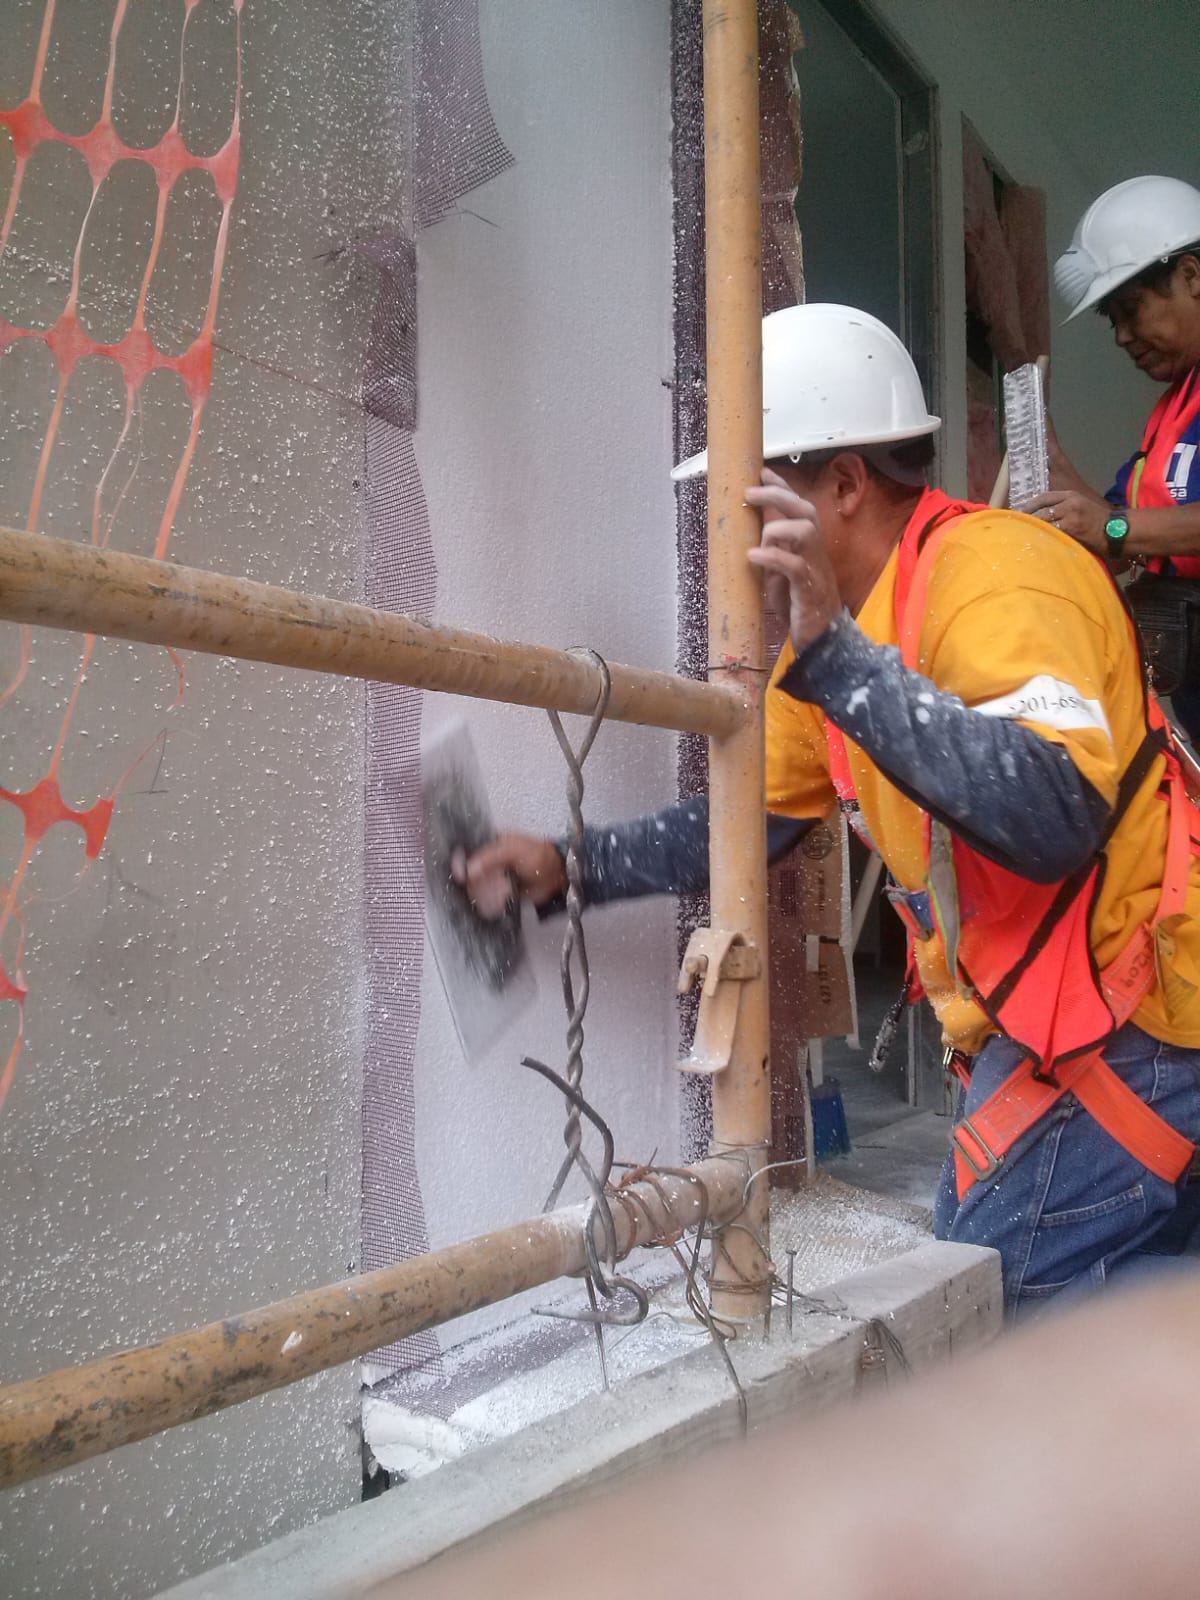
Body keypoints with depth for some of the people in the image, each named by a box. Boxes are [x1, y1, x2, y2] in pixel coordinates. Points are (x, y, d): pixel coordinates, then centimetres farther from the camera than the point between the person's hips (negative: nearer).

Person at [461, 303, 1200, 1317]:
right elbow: (750, 817, 15)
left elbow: (1050, 823, -36)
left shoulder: (994, 571, -20)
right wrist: (572, 869, 7)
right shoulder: (842, 625, 6)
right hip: (1033, 1019, 9)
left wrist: (834, 651, -38)